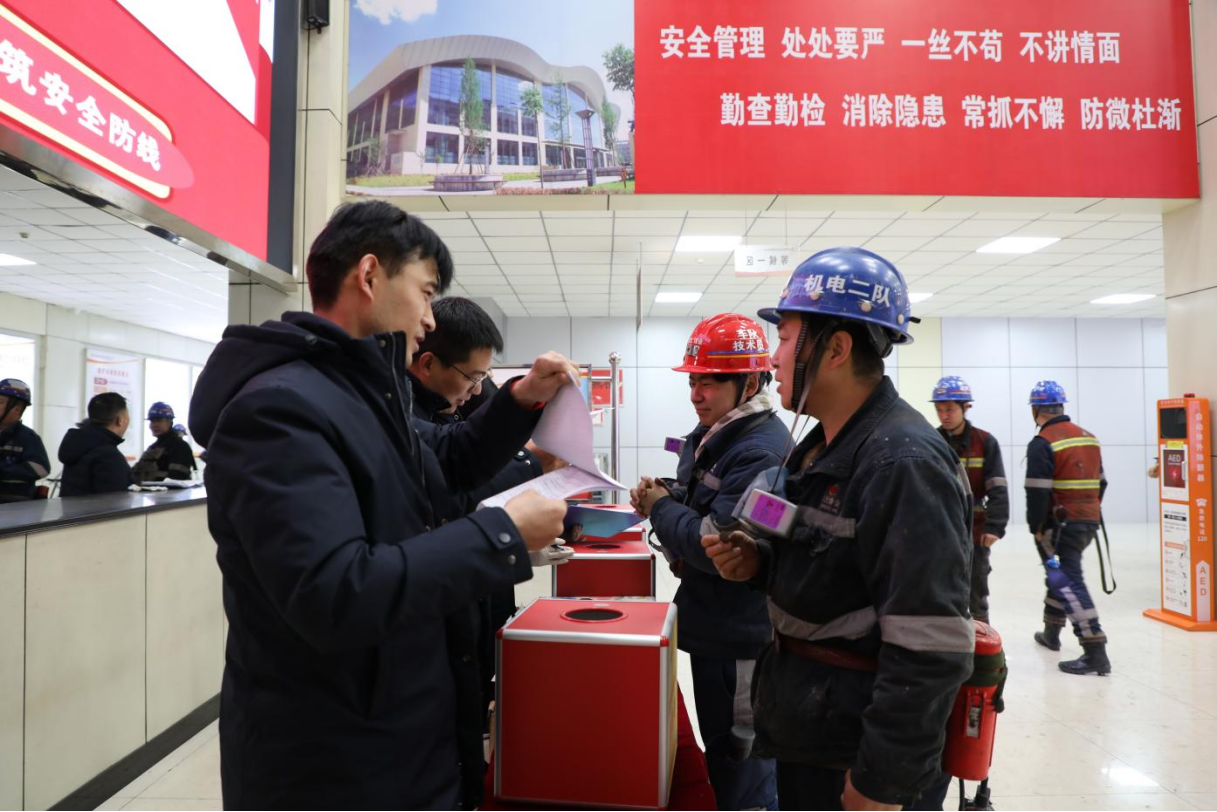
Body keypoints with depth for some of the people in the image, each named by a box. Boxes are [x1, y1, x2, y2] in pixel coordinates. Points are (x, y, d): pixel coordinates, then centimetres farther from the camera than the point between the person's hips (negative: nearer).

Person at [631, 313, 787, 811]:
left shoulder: (762, 450, -23)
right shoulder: (708, 435, 8)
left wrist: (661, 507, -14)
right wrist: (660, 499, -2)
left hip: (740, 636, -9)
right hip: (710, 622, 9)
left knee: (742, 763, 7)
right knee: (721, 748, 25)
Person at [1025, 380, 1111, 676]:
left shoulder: (1042, 443, -14)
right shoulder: (1089, 438, 11)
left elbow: (1037, 491, -18)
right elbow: (1100, 482, 16)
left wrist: (1036, 527, -9)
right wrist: (1091, 516, 22)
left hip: (1060, 524, -8)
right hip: (1089, 522, 8)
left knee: (1068, 582, -7)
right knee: (1061, 572, 23)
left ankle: (1095, 653, -12)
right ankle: (1051, 633, 37)